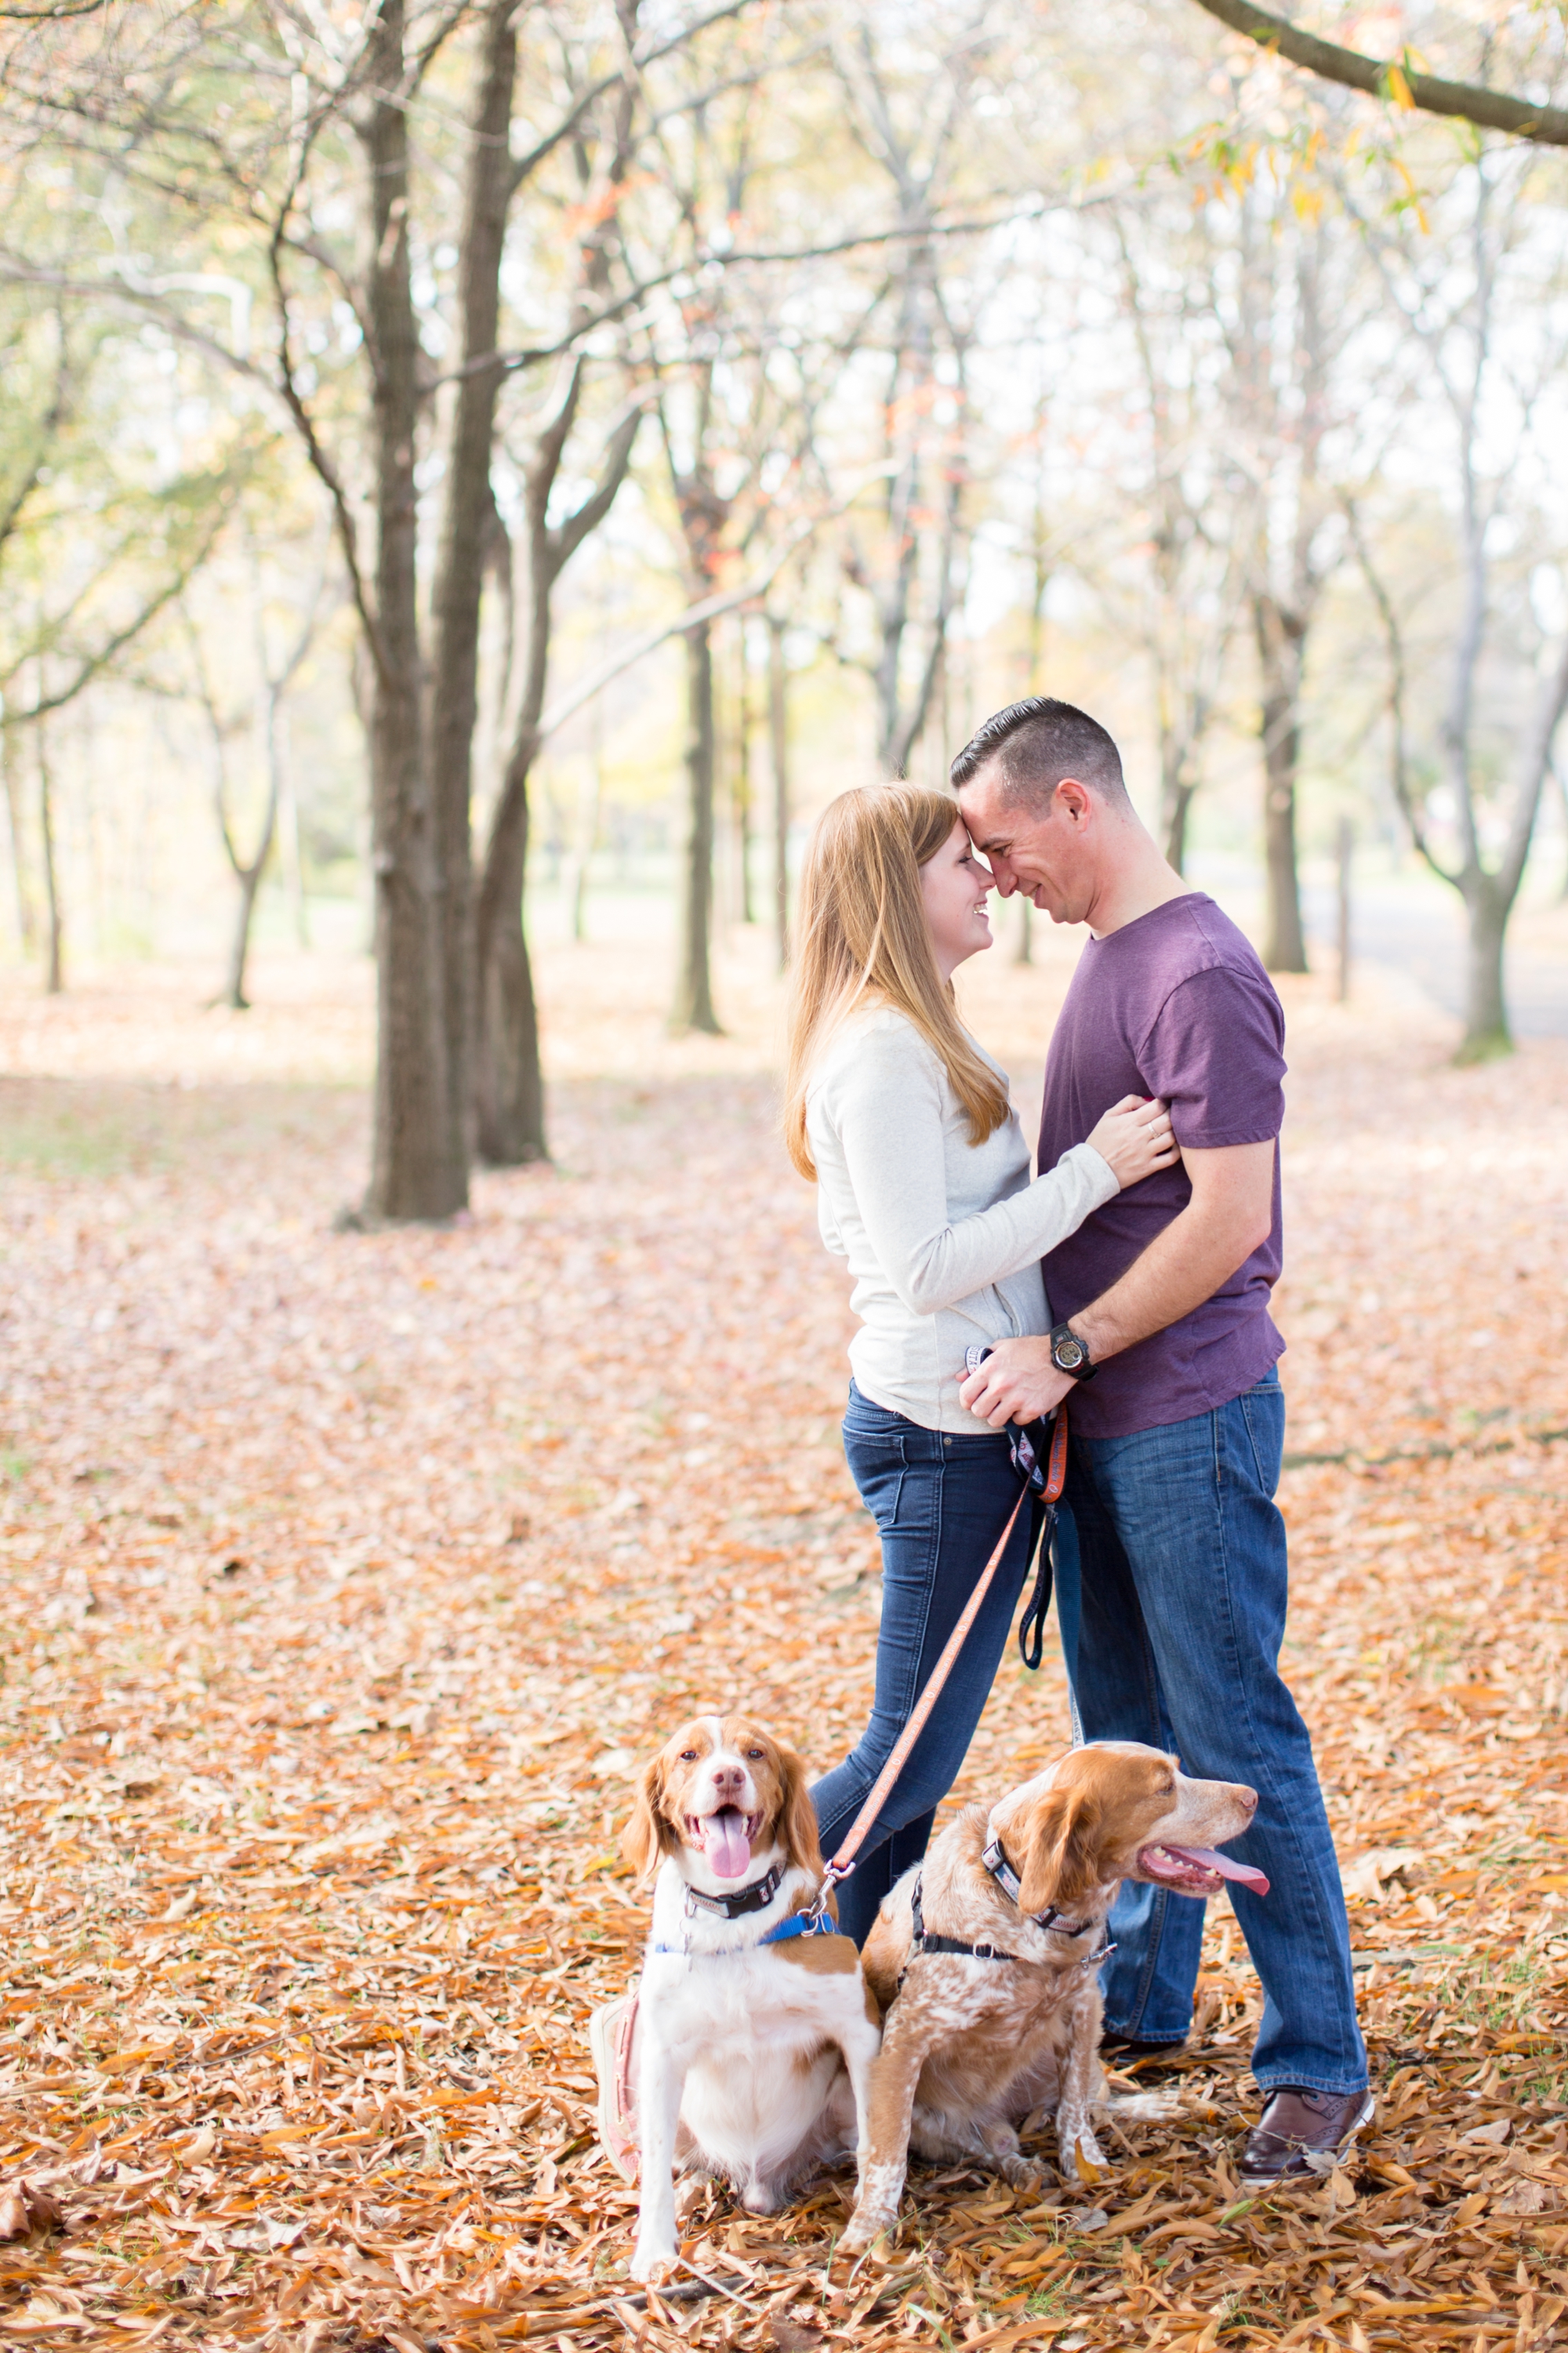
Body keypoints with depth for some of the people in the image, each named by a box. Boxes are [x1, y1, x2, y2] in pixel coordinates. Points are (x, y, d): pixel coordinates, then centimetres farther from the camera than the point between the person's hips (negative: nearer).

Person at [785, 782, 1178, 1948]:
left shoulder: (910, 1039, 14)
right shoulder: (882, 1052, -18)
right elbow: (926, 1269, -23)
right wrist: (1092, 1170, -19)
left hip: (958, 1425, 10)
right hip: (943, 1431, -10)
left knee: (916, 1759, 14)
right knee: (912, 1759, -3)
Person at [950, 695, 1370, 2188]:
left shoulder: (1201, 975, -18)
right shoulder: (1104, 955, 12)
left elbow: (1226, 1223, -22)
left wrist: (1066, 1349, -17)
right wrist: (1056, 1374, 14)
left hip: (1189, 1418, -9)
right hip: (1095, 1418, 9)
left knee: (1232, 1739, -4)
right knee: (1124, 1728, 18)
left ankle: (1319, 2065, 4)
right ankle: (1139, 2001, 31)